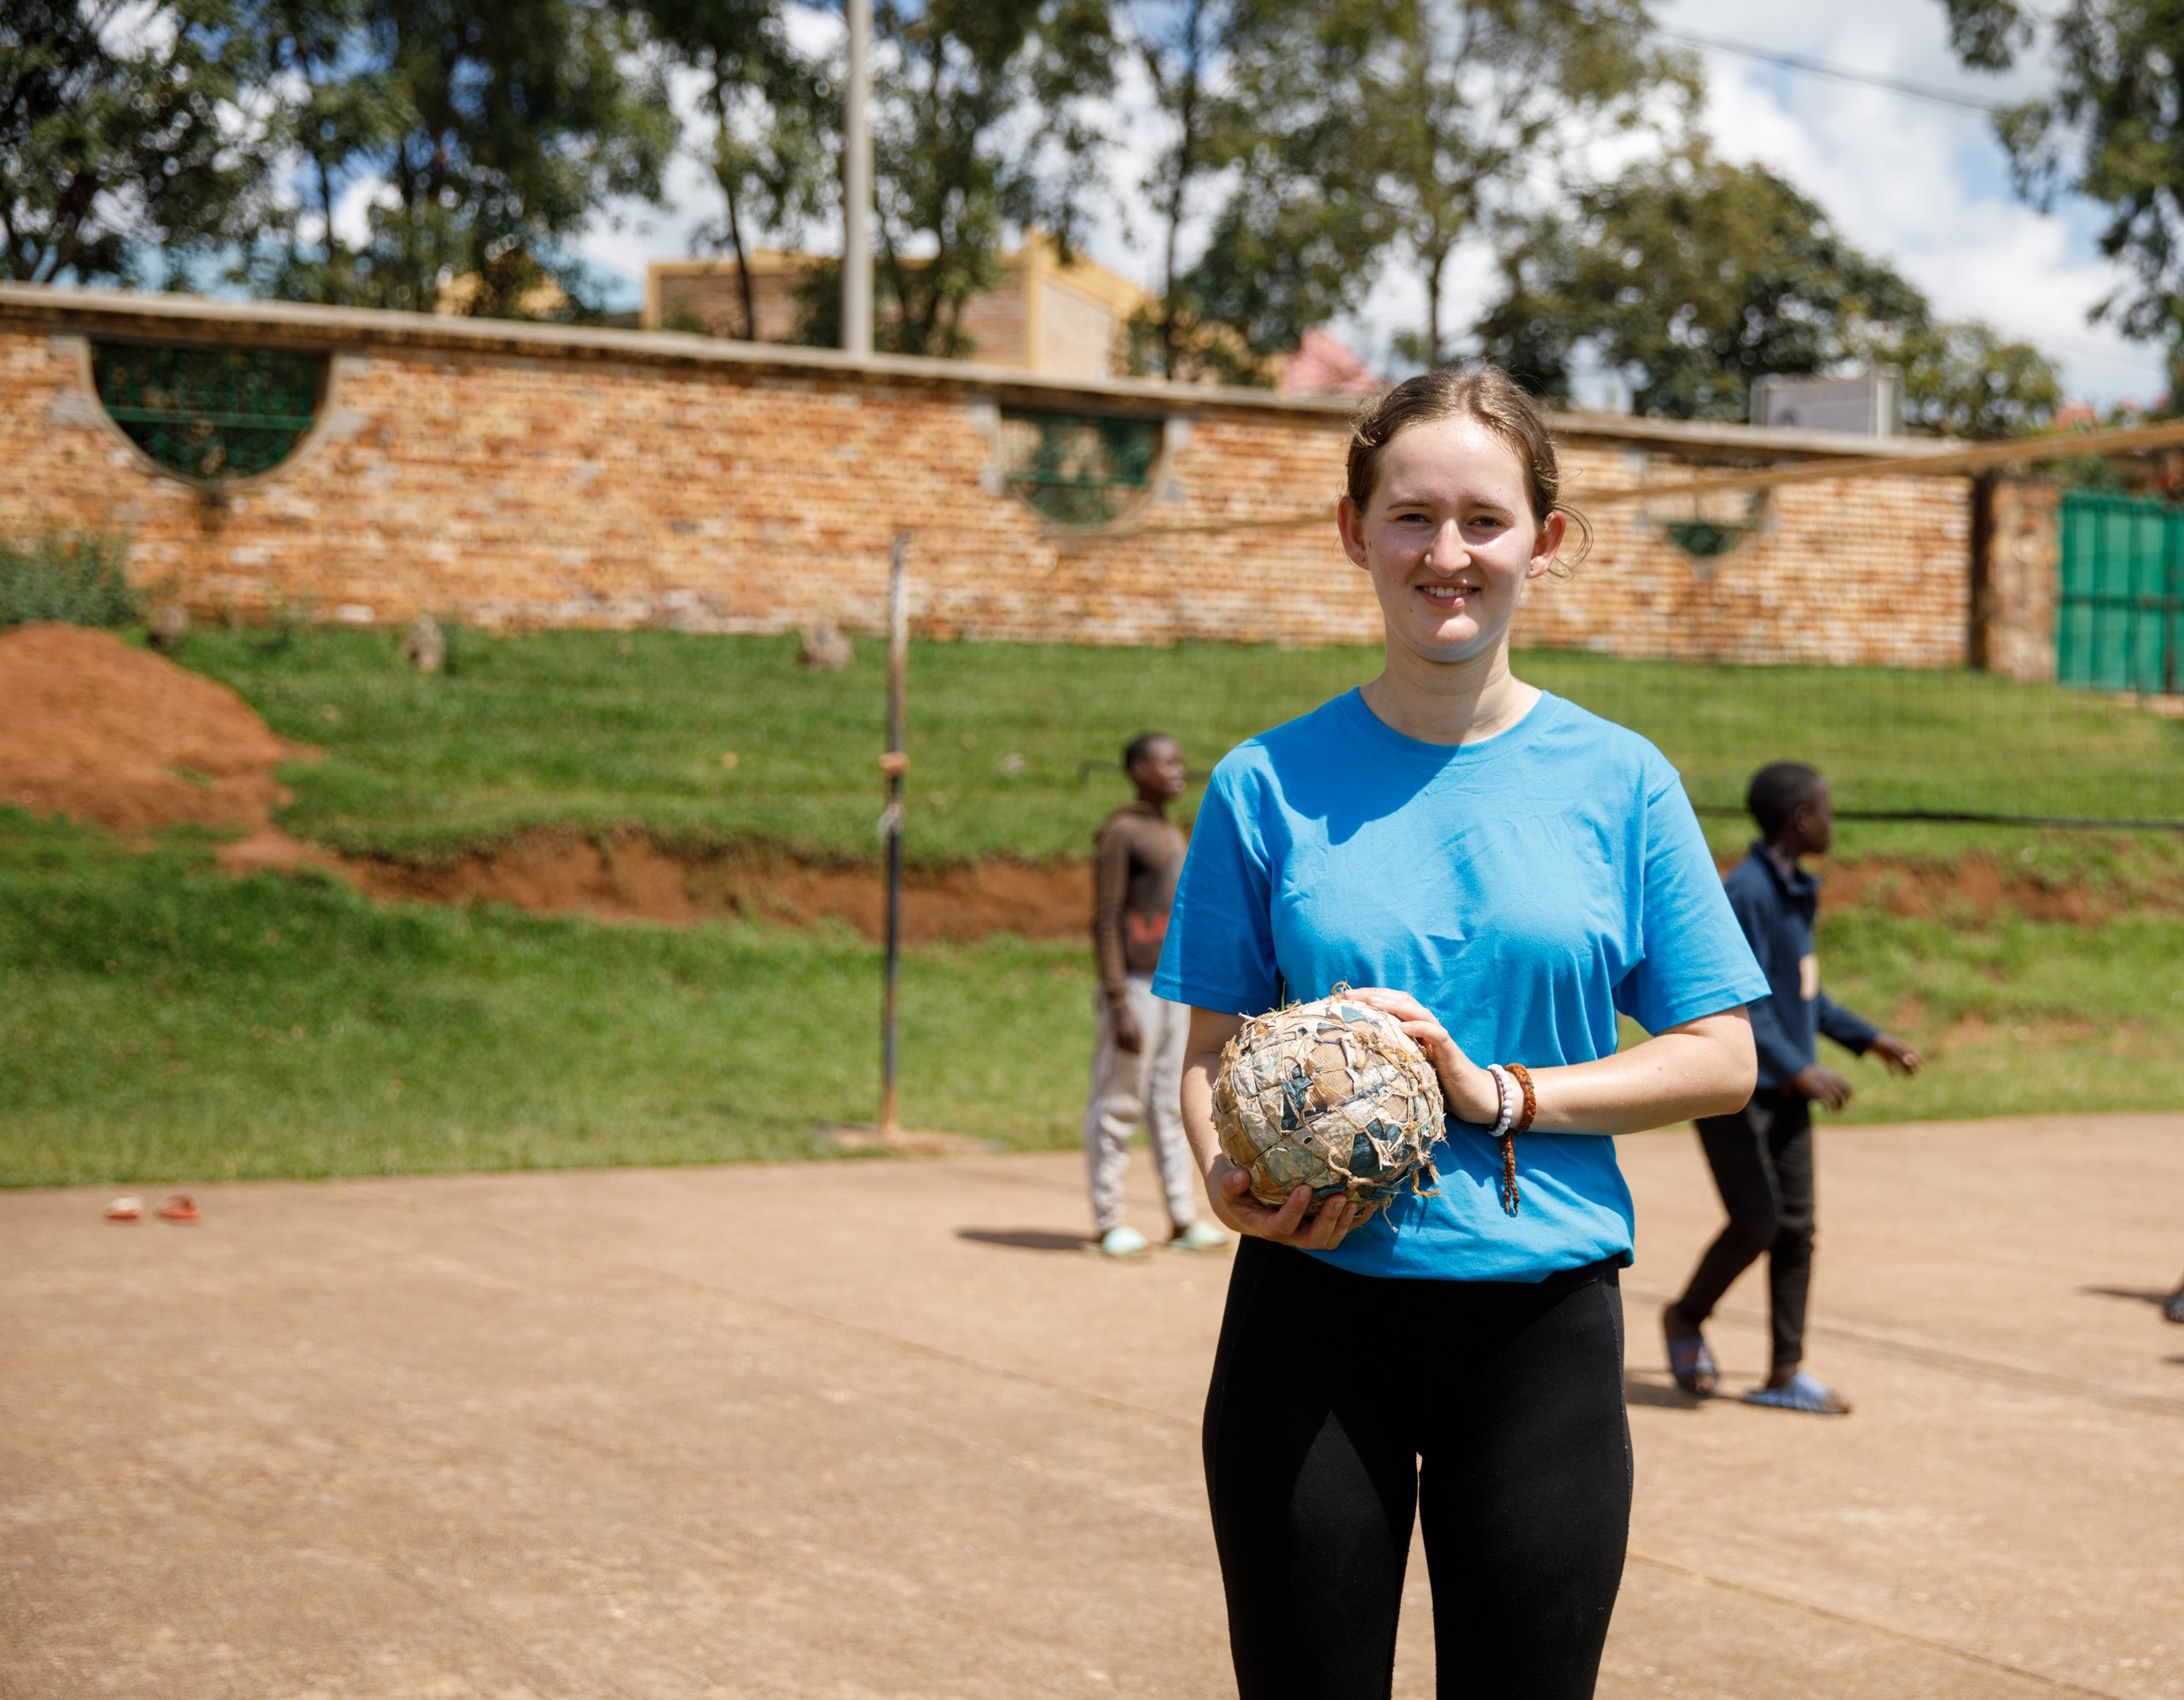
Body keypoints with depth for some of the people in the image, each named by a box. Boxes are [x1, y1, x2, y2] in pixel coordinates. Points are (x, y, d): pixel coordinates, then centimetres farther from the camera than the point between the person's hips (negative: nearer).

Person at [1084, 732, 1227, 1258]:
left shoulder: (1173, 835, 16)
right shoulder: (1121, 833, -9)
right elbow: (1105, 922, -13)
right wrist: (1120, 1006, -19)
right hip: (1134, 986, -8)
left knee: (1171, 1104, 10)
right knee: (1117, 1105, -2)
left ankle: (1183, 1219, 14)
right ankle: (1108, 1221, 3)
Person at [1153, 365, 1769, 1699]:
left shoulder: (1618, 782, 1)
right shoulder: (1269, 784, 2)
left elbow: (1721, 1059, 2)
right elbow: (1213, 1051, 5)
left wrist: (1501, 1093, -12)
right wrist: (1230, 1177, -17)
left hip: (1541, 1320, 0)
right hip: (1315, 1307, 0)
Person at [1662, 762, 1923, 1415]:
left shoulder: (1797, 891, 12)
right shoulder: (1745, 892, -17)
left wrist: (1868, 1038, 20)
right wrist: (1800, 1071, -24)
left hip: (1784, 1091, 9)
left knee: (1796, 1228, 5)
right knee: (1756, 1222, -8)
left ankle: (1786, 1371, 11)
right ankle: (1685, 1319, 17)